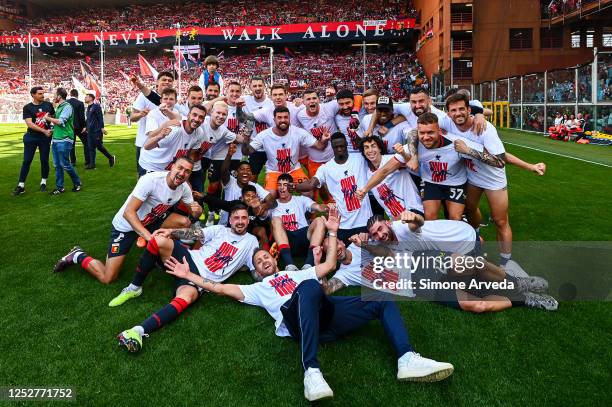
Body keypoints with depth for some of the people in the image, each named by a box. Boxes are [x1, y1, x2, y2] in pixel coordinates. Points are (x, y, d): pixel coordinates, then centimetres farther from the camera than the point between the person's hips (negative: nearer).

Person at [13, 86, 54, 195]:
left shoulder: (48, 105, 5)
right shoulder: (27, 108, -3)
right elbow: (29, 124, -14)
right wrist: (44, 131, -23)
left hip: (45, 137, 2)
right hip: (31, 137, -2)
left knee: (44, 160, 6)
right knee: (26, 161, 0)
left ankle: (43, 182, 21)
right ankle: (21, 185, 3)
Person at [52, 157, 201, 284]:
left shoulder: (184, 188, -12)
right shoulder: (151, 180, -32)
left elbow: (193, 212, -1)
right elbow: (128, 212, -32)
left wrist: (197, 211, -26)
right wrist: (148, 236, -44)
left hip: (151, 222, 6)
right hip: (126, 225, -6)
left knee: (184, 222, -15)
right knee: (107, 278, -9)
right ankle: (77, 256, 18)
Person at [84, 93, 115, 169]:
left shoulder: (96, 107, -10)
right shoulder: (88, 108, 16)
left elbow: (100, 117, -15)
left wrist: (102, 128, -19)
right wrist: (86, 127, 14)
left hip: (97, 131, -9)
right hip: (90, 131, 9)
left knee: (99, 146, -6)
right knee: (91, 147, 8)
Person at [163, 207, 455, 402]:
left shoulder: (298, 273, 41)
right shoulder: (258, 288, 32)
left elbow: (330, 265, 39)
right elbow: (221, 288, 25)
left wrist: (332, 231, 38)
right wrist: (189, 275, 26)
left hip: (326, 312, 5)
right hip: (296, 320, -5)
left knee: (384, 300, -5)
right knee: (309, 288, -41)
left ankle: (407, 359, -25)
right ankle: (312, 372, -52)